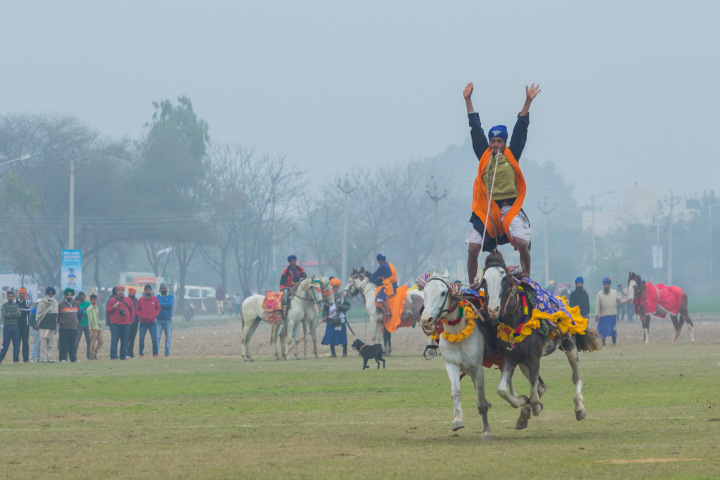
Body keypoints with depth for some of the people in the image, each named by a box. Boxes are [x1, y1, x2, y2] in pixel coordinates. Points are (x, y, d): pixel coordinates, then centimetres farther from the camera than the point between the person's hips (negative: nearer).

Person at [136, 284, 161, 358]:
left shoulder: (155, 299, 2)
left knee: (154, 339, -3)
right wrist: (141, 316, -11)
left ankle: (155, 353, 6)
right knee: (141, 338, -2)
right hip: (143, 322, 0)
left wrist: (154, 316, -7)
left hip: (152, 322, 0)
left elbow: (158, 309, 8)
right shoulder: (140, 300, 1)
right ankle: (141, 354, 6)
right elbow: (137, 310, 4)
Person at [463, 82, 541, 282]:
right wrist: (468, 100, 16)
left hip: (509, 207, -1)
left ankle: (526, 279, 1)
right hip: (486, 209, 1)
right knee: (473, 248, -6)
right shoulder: (484, 155, 10)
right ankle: (471, 286, 8)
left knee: (522, 243, -18)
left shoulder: (511, 155, 8)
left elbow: (520, 129, 9)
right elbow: (475, 129, 14)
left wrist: (528, 102, 7)